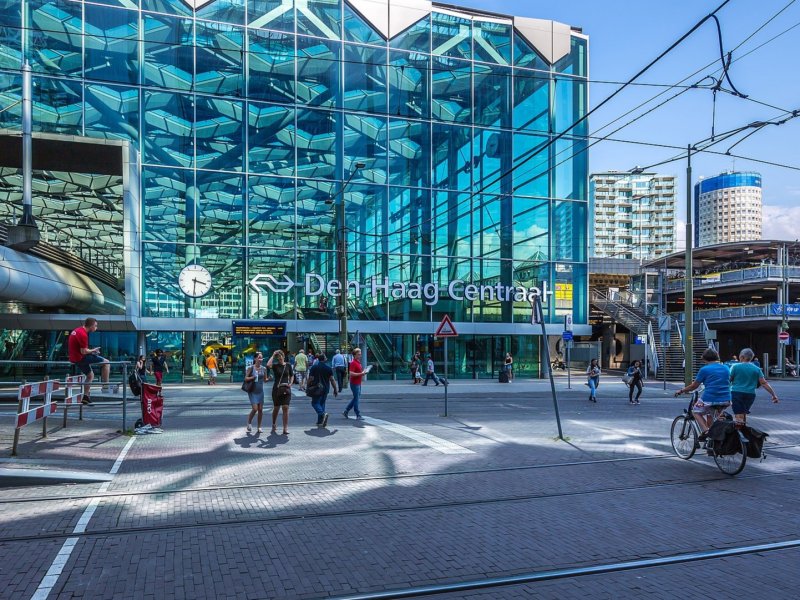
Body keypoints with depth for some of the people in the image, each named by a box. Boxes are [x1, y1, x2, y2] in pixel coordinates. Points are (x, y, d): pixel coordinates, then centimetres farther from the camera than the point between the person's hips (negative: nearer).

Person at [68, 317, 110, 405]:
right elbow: (84, 351, -23)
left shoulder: (77, 330, 12)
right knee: (106, 362, -7)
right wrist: (93, 350, -5)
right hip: (80, 358, -10)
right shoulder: (83, 334, -20)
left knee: (90, 375, 24)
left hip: (74, 358, 10)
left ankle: (85, 397, 24)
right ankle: (105, 386, -5)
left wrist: (91, 351, 15)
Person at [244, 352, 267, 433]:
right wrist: (253, 377, -22)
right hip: (252, 391, -4)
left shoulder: (264, 368, 3)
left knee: (260, 409, 4)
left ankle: (259, 426, 16)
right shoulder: (250, 368, -7)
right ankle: (249, 422, 16)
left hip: (260, 391, 4)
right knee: (255, 409, -10)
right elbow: (246, 378, -6)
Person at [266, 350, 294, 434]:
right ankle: (274, 424, 36)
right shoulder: (275, 366, -2)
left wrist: (290, 383, 0)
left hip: (286, 389, 1)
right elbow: (268, 365, -25)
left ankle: (285, 428, -5)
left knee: (285, 408, -8)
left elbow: (292, 376, 17)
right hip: (277, 389, -1)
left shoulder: (288, 366, 6)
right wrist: (273, 355, -16)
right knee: (276, 408, 10)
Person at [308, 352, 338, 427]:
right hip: (325, 389, 3)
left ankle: (323, 413, -24)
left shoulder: (313, 367, -6)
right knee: (322, 403, 14)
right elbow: (332, 380, -3)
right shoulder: (329, 368, -2)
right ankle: (320, 422, 14)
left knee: (315, 403, 4)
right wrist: (335, 389, 4)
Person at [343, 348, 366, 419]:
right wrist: (361, 374, -23)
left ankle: (346, 411, 24)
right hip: (354, 383, -10)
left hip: (358, 383, 10)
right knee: (356, 399, -3)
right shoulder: (353, 363, -16)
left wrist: (362, 372, 10)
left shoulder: (358, 362, 14)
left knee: (356, 398, 16)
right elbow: (351, 373, -25)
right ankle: (358, 416, 3)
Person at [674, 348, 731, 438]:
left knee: (696, 411, 17)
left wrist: (681, 391, 15)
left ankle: (705, 430, -3)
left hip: (709, 399, -6)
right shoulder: (726, 368, 11)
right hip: (725, 400, 6)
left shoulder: (704, 369, -5)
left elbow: (694, 386, 0)